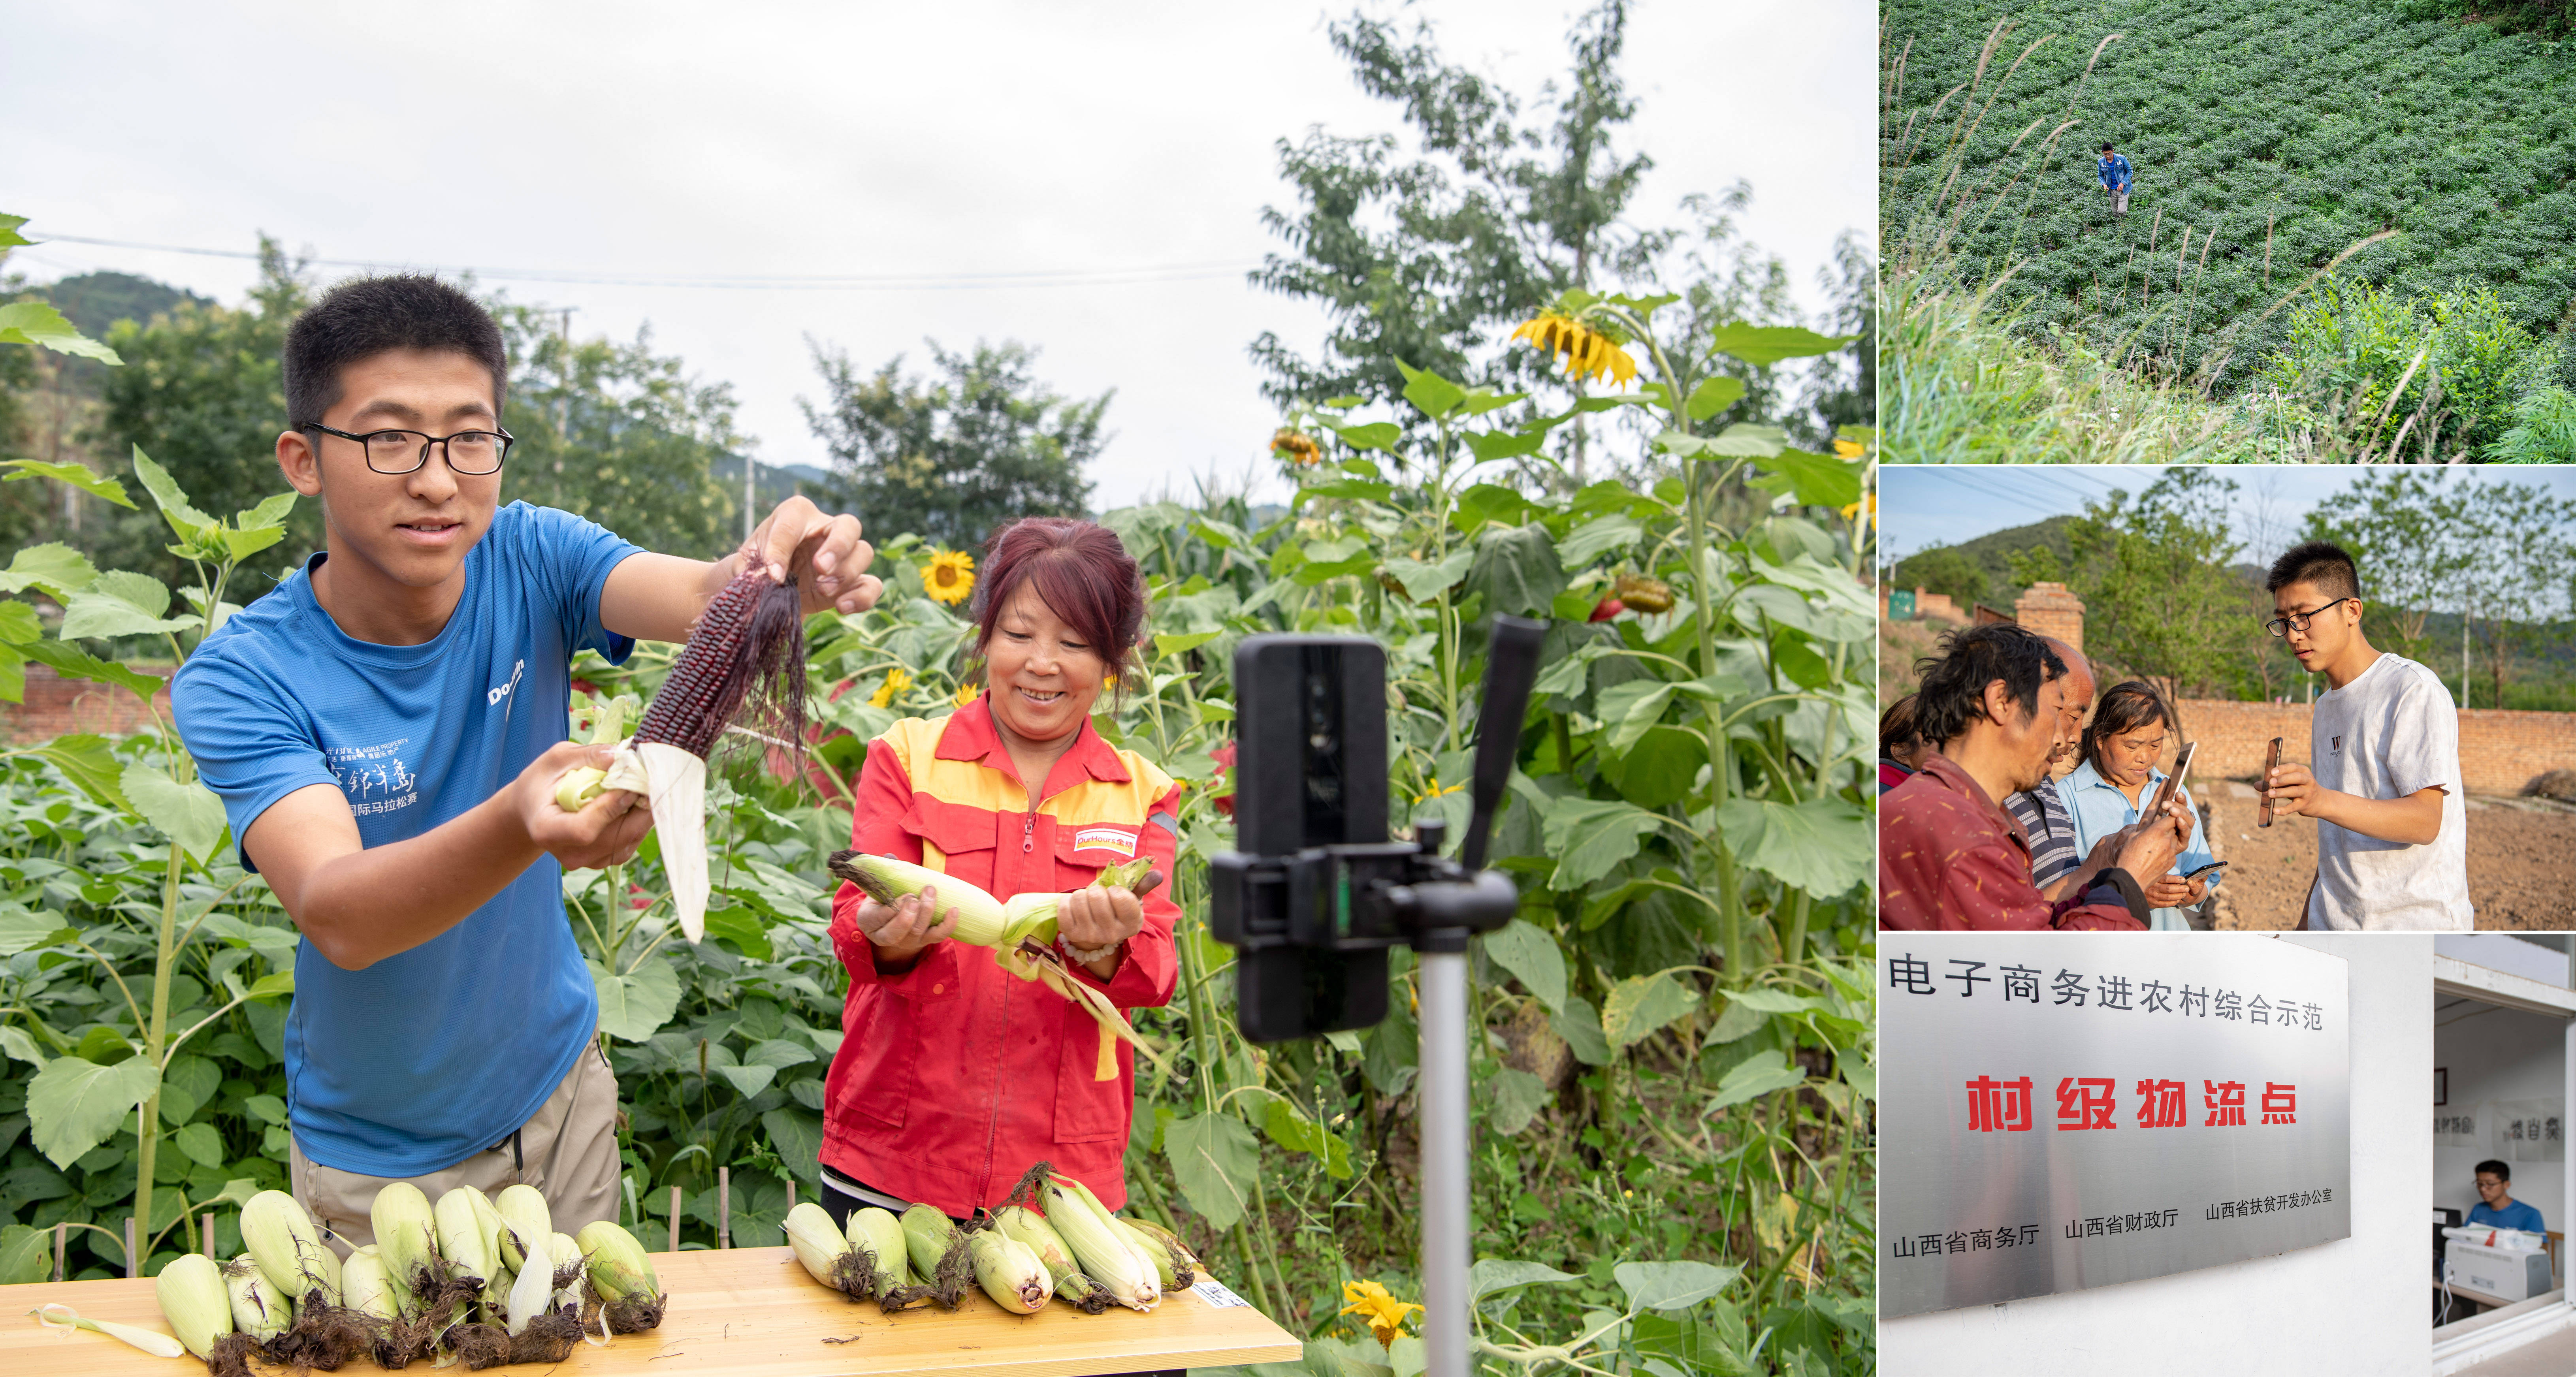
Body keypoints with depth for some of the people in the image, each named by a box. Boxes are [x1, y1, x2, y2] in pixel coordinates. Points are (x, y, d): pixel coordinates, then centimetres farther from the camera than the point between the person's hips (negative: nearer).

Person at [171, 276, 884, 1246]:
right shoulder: (238, 681, -22)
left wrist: (771, 577, -57)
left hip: (559, 1091, 3)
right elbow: (336, 917, -37)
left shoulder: (529, 562, -13)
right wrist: (520, 828, -56)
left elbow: (697, 599, -33)